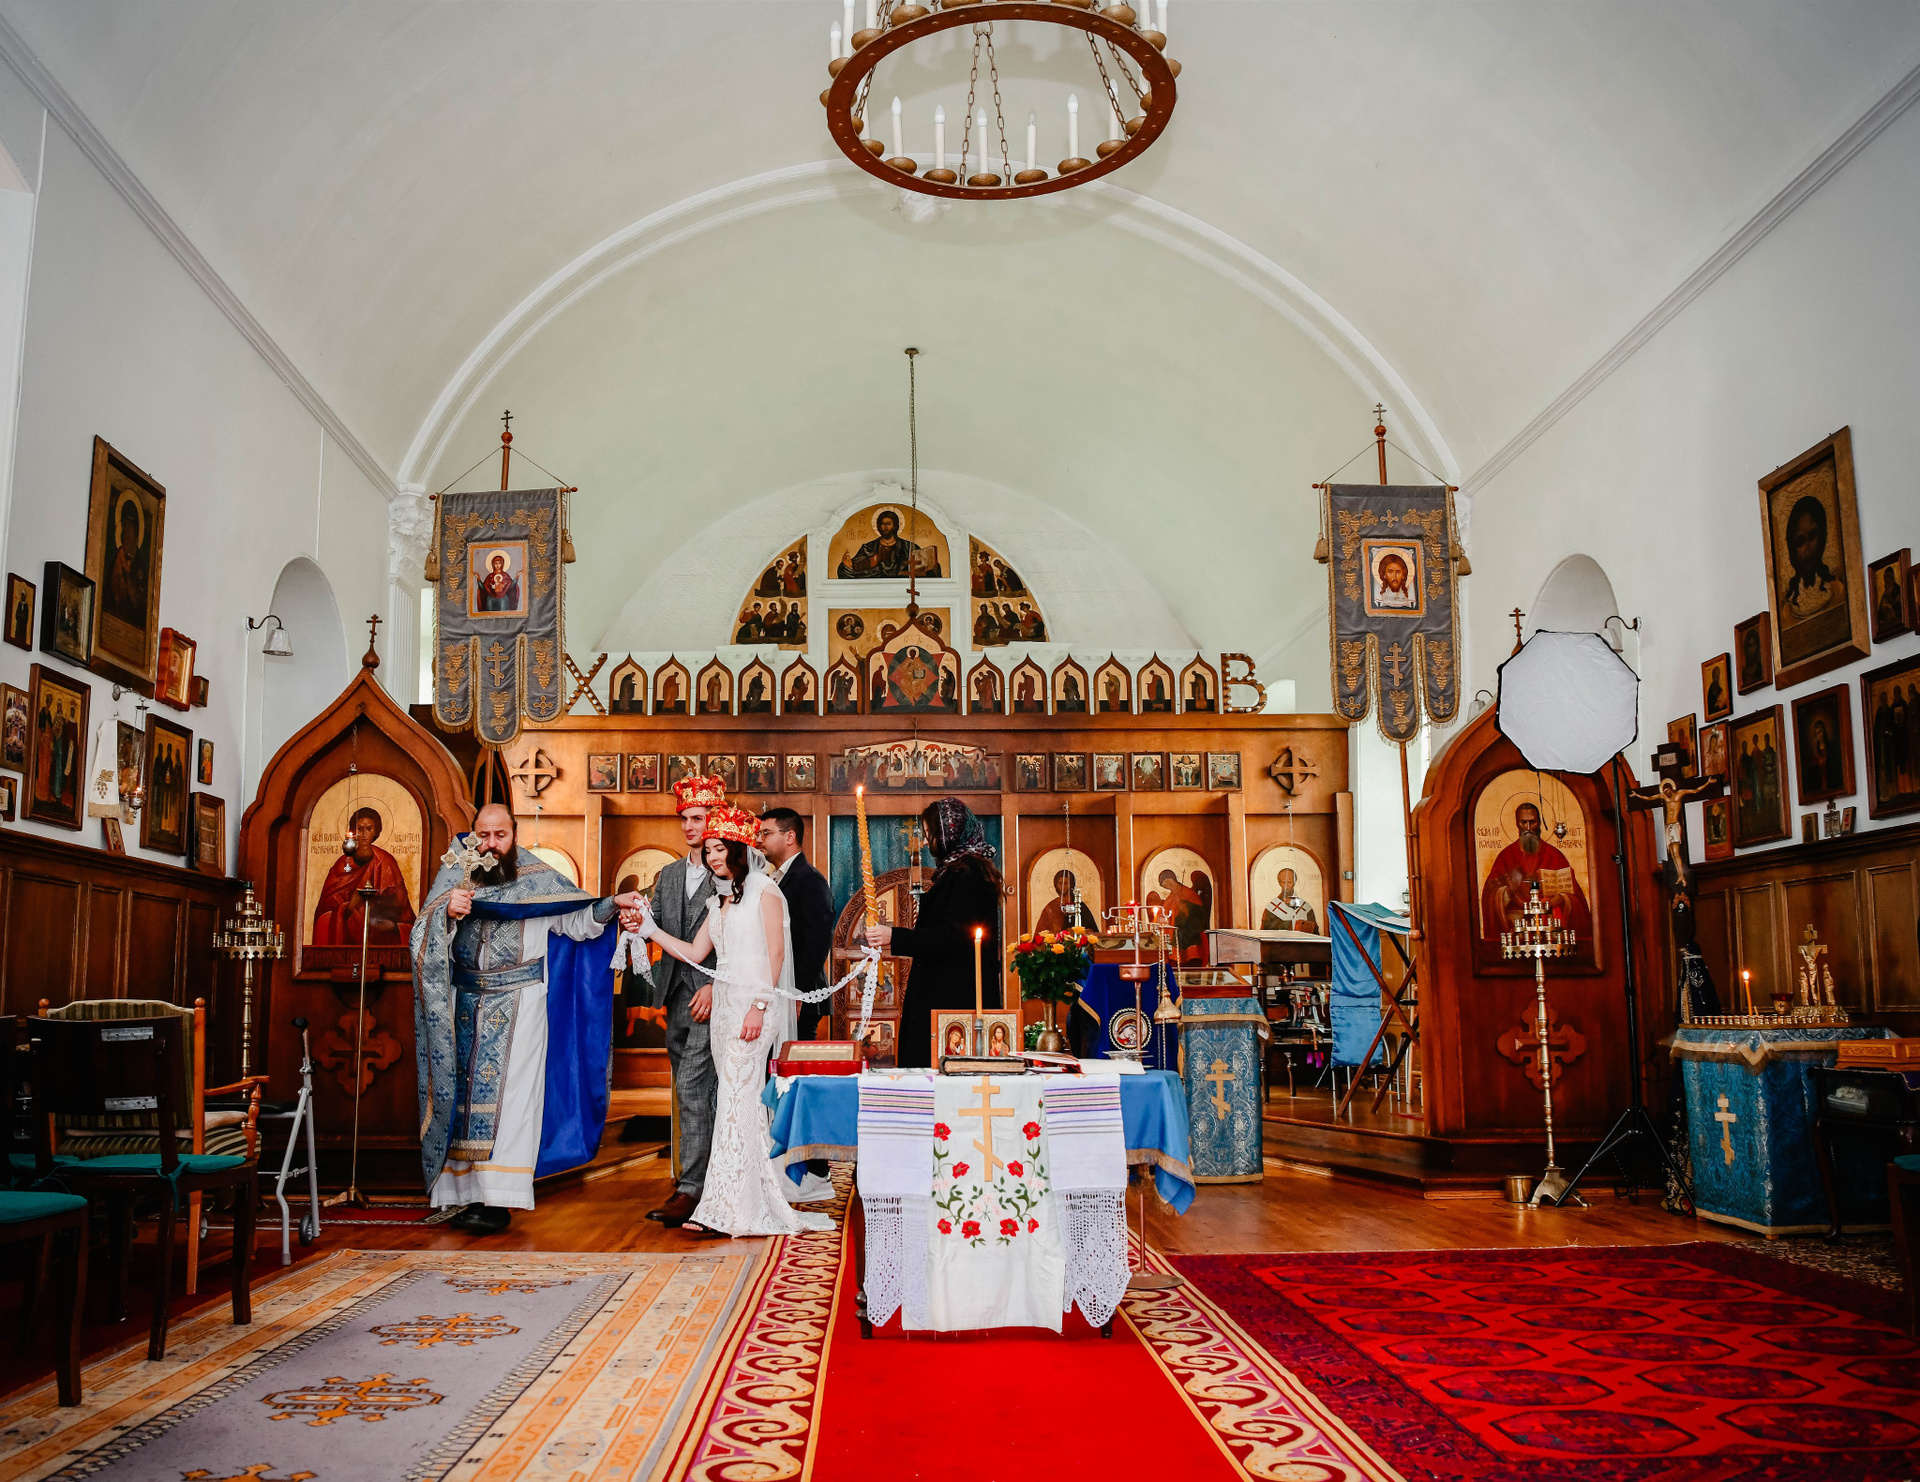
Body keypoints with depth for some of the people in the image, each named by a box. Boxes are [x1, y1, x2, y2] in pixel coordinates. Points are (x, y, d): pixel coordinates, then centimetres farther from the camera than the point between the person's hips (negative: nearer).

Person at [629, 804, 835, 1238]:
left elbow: (775, 953, -10)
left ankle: (725, 1206, -9)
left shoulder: (764, 890, -4)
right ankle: (761, 1197, 12)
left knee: (734, 1098, -10)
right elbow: (694, 953, 15)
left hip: (754, 1006, -7)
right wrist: (649, 928, 6)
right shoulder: (719, 899, 18)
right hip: (724, 1005, 7)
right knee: (743, 1101, 6)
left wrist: (759, 1006, -18)